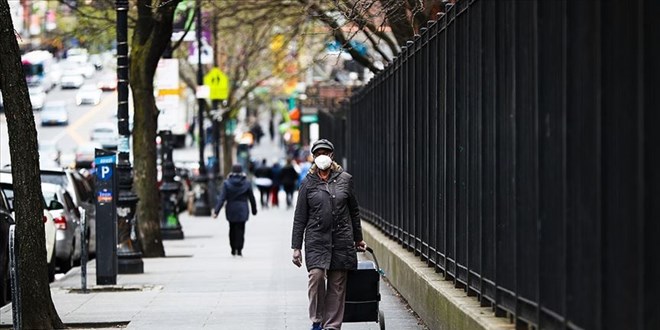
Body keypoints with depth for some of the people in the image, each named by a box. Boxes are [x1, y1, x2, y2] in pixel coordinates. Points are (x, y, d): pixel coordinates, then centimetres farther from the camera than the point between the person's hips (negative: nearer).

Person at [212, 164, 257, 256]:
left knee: (232, 229, 15)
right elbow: (251, 198, 2)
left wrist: (216, 211, -11)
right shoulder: (247, 183, -4)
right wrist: (254, 210, 14)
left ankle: (233, 249, 20)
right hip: (242, 210, -1)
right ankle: (239, 250, -5)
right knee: (240, 229, 2)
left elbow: (222, 198, -11)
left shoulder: (227, 183, -6)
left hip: (231, 210, 1)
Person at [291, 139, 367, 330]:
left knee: (337, 285, 1)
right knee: (316, 275, -21)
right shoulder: (308, 183, 5)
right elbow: (300, 218, 6)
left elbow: (354, 211, 17)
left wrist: (358, 239, 20)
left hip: (342, 240, 1)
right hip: (316, 240, -1)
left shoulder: (345, 179, 7)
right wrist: (296, 247, 2)